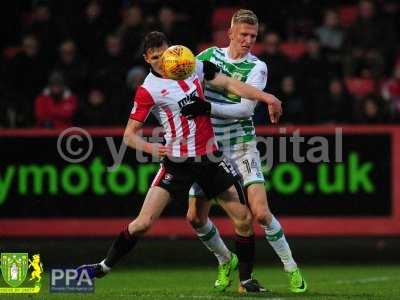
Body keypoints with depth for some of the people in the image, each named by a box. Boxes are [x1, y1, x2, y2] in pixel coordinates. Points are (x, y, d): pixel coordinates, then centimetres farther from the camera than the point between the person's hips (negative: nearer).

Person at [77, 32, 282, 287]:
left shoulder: (193, 67, 1)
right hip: (176, 160, -4)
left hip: (209, 157, 4)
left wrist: (265, 97, -1)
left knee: (244, 218, 0)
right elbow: (129, 134, -9)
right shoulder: (148, 90, -11)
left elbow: (230, 84, 6)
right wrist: (150, 147, -27)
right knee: (144, 222, -12)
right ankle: (103, 268, 3)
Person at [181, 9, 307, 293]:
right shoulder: (210, 55, 4)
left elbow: (246, 108, -18)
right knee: (196, 218, 1)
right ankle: (225, 262, 27)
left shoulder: (257, 68, -7)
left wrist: (208, 108, -26)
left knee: (261, 212, -16)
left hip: (241, 146, -4)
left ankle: (292, 269, 0)